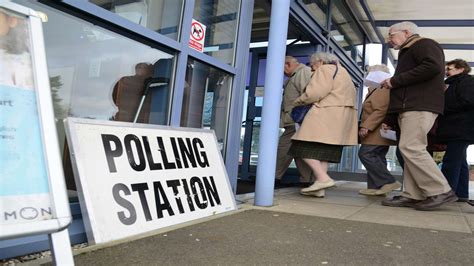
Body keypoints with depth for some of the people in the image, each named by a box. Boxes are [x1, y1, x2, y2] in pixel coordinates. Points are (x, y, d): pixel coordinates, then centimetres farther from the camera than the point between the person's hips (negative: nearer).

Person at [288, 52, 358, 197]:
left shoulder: (325, 69, 1)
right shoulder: (343, 72, 30)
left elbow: (316, 92, -13)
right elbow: (351, 94, 22)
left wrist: (299, 101, 2)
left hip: (327, 113, -10)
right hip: (343, 115, 10)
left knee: (305, 147, -9)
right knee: (322, 150, 6)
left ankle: (323, 178, -20)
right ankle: (319, 188, 1)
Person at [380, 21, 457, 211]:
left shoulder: (424, 44, 1)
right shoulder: (408, 52, 31)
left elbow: (433, 66, -19)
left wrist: (395, 81, -14)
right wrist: (392, 84, 10)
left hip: (420, 106, -10)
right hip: (409, 107, 10)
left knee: (410, 148, -17)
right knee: (411, 150, 2)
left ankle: (441, 192, -11)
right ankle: (413, 195, -1)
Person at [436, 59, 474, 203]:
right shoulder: (454, 84, 24)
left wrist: (441, 108, -12)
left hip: (461, 130, -10)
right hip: (458, 130, 10)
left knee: (451, 161, -13)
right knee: (459, 162, 10)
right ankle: (461, 194, 14)